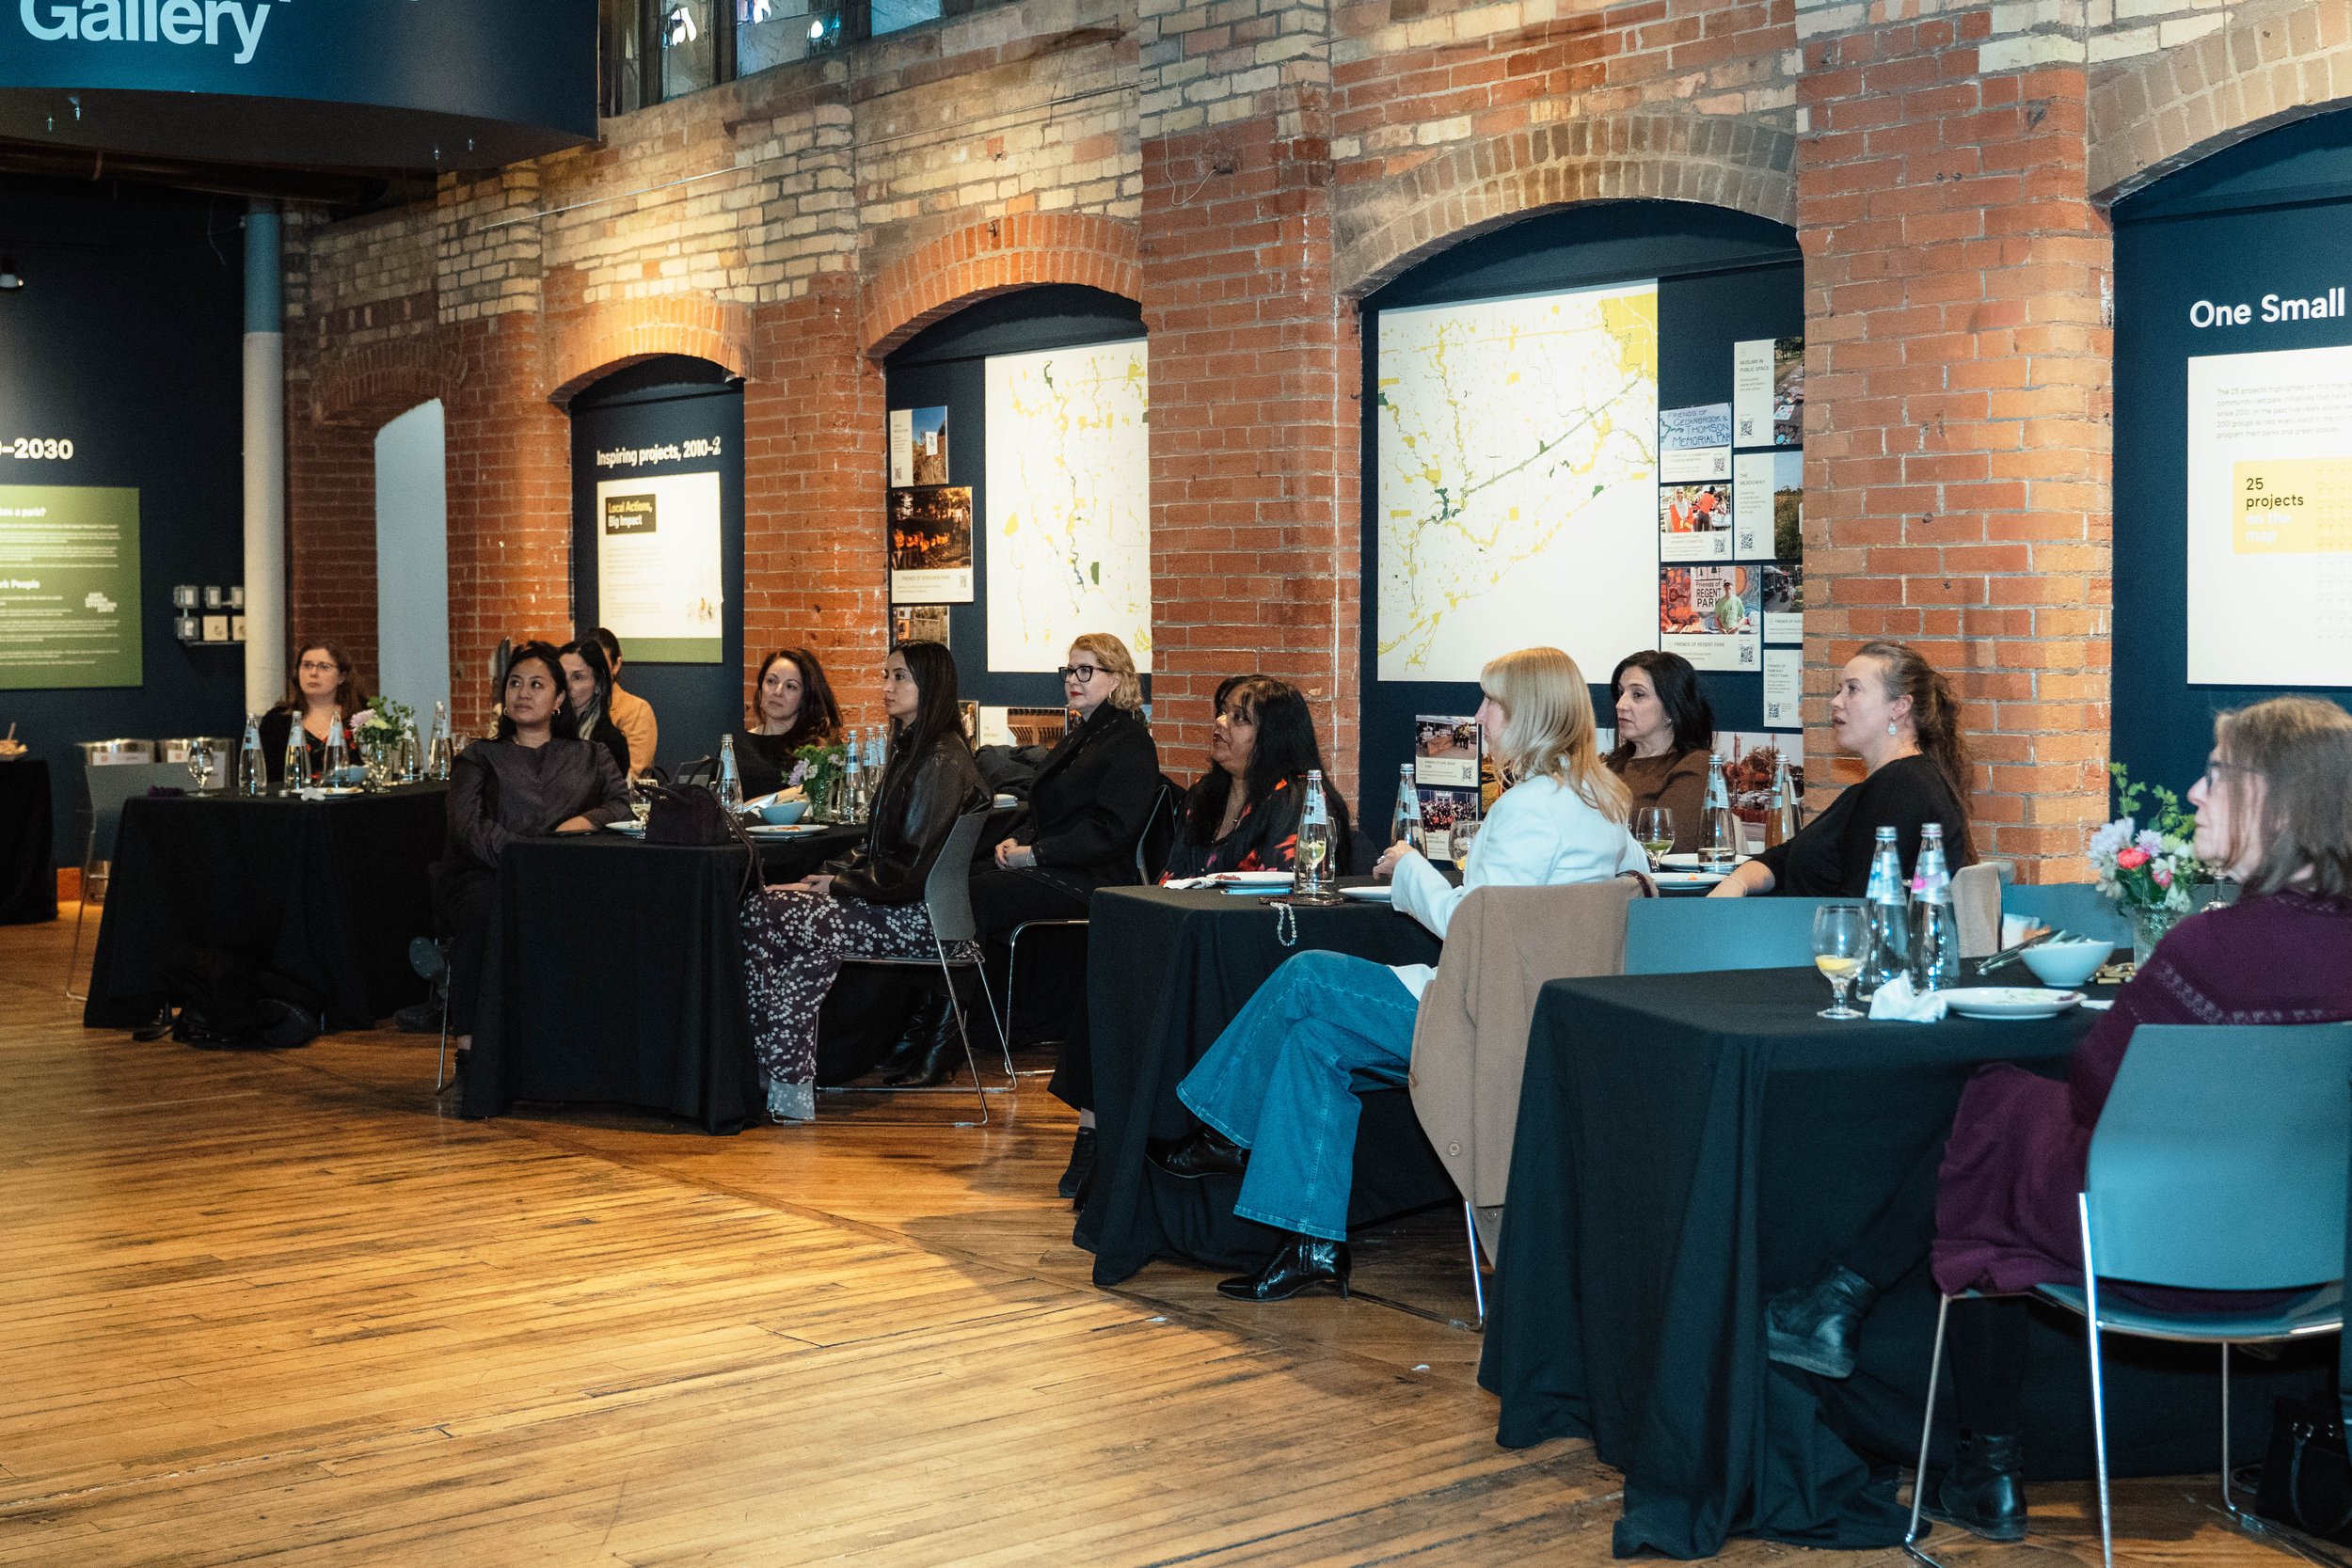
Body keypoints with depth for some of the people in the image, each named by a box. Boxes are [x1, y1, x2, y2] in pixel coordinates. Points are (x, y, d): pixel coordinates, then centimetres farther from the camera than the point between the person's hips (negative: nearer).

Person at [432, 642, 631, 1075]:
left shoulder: (590, 757, 28)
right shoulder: (480, 758, 23)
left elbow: (624, 806, 11)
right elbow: (468, 827, 4)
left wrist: (582, 821, -11)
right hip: (485, 877, 0)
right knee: (486, 913, -38)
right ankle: (469, 1047, -37)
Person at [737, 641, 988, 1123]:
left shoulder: (942, 762, -14)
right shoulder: (910, 749, 17)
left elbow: (913, 867, -19)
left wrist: (840, 884, -9)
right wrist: (834, 872, 4)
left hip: (919, 916, -10)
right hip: (894, 901, 10)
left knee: (765, 920, -19)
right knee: (760, 908, -9)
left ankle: (787, 1085, -13)